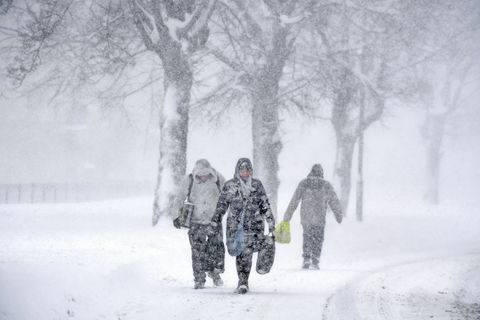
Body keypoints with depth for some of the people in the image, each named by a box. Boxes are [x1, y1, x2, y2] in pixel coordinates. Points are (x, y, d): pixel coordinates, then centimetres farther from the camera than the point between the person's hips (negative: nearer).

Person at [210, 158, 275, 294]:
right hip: (235, 225, 0)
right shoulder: (229, 186, 7)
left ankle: (243, 282, -4)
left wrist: (271, 221, 11)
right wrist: (215, 220, 8)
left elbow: (265, 205, 14)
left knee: (247, 252, -10)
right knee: (240, 253, -6)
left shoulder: (257, 185, 9)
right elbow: (222, 205, 12)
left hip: (254, 225, 0)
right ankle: (243, 281, 2)